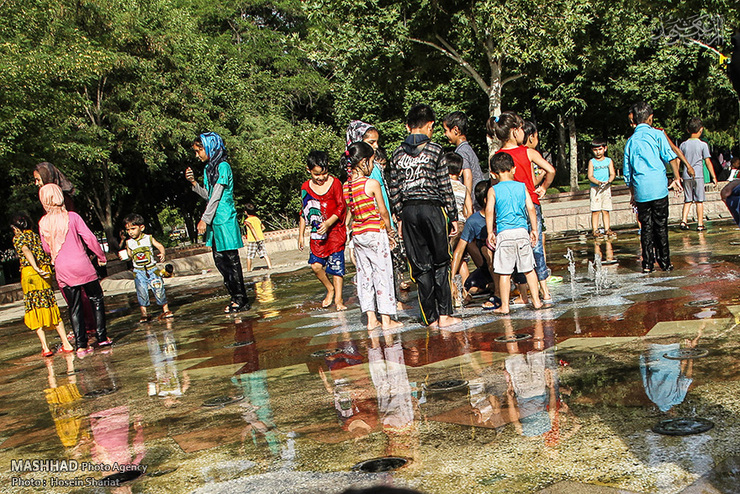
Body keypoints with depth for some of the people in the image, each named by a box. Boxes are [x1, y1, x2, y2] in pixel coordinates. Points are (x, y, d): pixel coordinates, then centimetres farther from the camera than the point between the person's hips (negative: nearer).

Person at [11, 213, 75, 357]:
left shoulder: (18, 238, -1)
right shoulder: (37, 236, 16)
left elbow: (26, 251, -19)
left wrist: (37, 269, -30)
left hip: (29, 274, -4)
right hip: (45, 272, 5)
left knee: (35, 310, 1)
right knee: (51, 308, 8)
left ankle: (45, 347, -5)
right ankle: (66, 344, 3)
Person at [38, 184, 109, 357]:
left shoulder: (43, 224, 1)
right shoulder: (72, 217, -7)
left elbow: (47, 248, 12)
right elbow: (89, 238, -7)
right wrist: (101, 256, 4)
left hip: (62, 271, 3)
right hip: (82, 267, -3)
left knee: (74, 308, 8)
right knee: (97, 300, 11)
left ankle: (81, 345, 5)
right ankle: (102, 337, 9)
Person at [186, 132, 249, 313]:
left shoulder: (223, 167, -11)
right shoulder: (208, 168, 14)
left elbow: (216, 196, -15)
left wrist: (204, 219, -16)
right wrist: (193, 183, 5)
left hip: (225, 220, -9)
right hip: (214, 222, 9)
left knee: (232, 260, -3)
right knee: (219, 259, 9)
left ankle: (242, 300, 4)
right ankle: (236, 297, 17)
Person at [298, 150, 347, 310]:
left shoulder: (334, 183, -5)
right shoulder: (306, 187, 4)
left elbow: (341, 207, -7)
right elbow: (303, 213, 12)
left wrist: (328, 223, -21)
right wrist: (300, 235, 11)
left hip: (335, 230, -3)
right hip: (317, 232, 3)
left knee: (336, 263, -6)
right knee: (316, 265, -4)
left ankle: (338, 298, 4)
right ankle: (330, 289, 22)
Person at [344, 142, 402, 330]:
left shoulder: (346, 186, 3)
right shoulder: (372, 184, -15)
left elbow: (351, 212, 9)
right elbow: (383, 211, -9)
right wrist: (389, 229, 8)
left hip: (357, 235, 6)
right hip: (375, 233, -6)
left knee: (364, 274, 11)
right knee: (382, 273, 3)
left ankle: (371, 319, 14)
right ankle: (386, 319, 8)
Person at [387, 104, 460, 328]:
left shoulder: (398, 153, 7)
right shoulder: (434, 149, -3)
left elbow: (394, 189, 7)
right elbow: (444, 185, -3)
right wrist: (453, 216, 3)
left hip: (408, 211, 3)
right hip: (432, 208, -3)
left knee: (421, 266, 7)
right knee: (441, 263, 7)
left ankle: (430, 317, 10)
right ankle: (444, 314, 5)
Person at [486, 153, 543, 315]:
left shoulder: (493, 190, -1)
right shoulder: (522, 186, 6)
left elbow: (489, 211, -11)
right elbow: (531, 208, 4)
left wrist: (490, 233, -8)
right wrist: (534, 229, 10)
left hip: (504, 233, -3)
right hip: (522, 231, 3)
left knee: (504, 272, 2)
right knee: (528, 269, 13)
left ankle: (504, 306, 6)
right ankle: (536, 300, 18)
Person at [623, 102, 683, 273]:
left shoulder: (630, 141, 13)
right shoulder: (657, 134, 2)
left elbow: (627, 173, 15)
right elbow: (671, 157, -8)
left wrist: (633, 194, 24)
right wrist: (676, 178, 2)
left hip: (640, 190, 3)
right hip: (658, 188, -3)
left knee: (646, 227, 7)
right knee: (661, 226, 5)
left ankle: (647, 264, 6)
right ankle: (664, 262, 10)